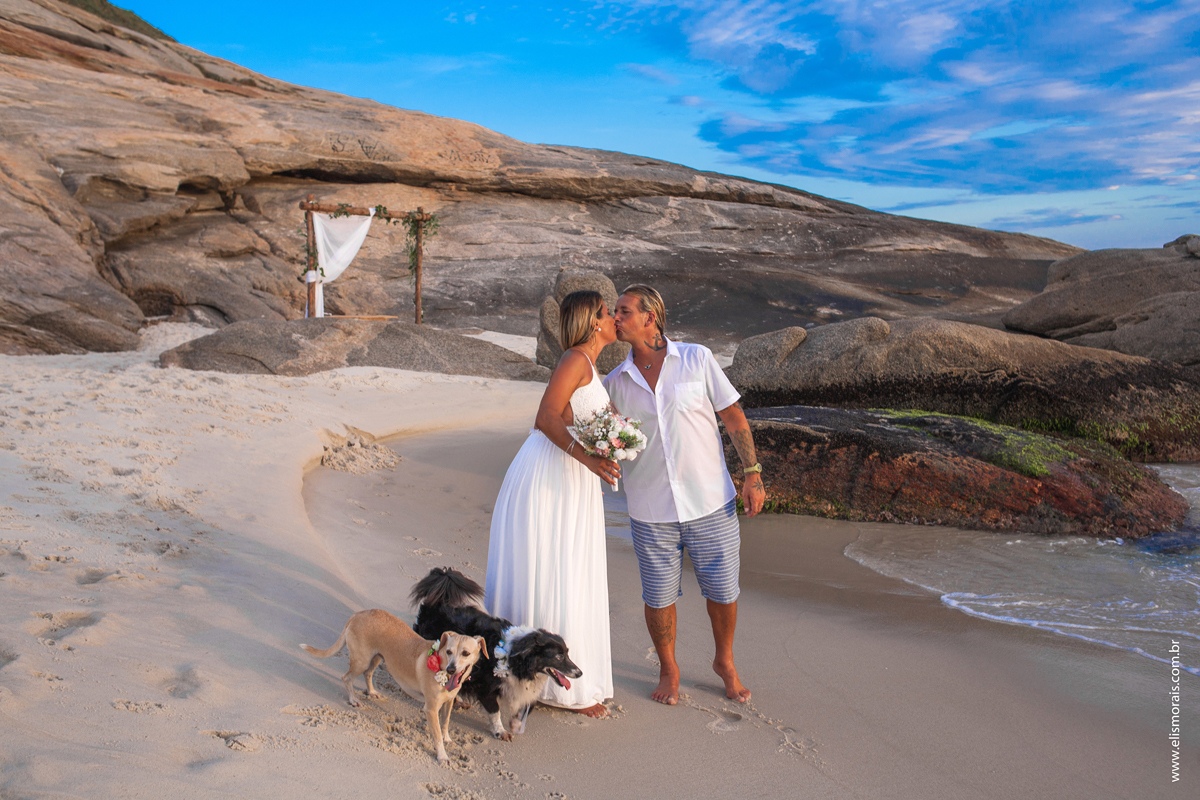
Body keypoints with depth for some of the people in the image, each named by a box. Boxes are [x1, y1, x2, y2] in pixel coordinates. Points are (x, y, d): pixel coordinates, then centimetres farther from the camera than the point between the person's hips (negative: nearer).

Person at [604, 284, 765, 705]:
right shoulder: (615, 382, 2)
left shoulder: (697, 359, -3)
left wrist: (753, 474, -6)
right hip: (652, 512, 1)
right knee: (658, 597, 8)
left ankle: (725, 662, 37)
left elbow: (734, 417, 0)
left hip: (711, 502, -1)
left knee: (722, 591, 9)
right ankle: (668, 670, 34)